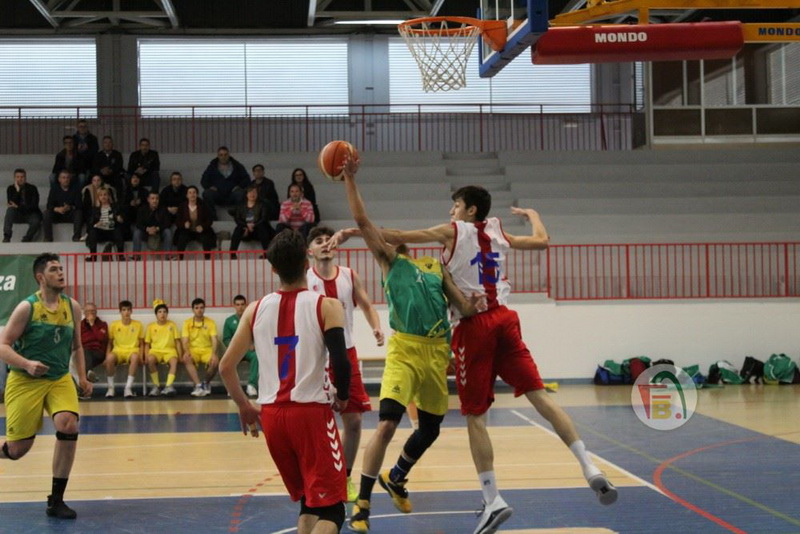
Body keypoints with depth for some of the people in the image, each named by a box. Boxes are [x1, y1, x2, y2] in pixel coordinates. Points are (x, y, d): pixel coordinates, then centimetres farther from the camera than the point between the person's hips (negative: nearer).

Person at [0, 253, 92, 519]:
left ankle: (56, 501, -9)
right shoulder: (27, 308, -12)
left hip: (60, 379, 3)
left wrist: (82, 377, 6)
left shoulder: (72, 307, 2)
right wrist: (27, 364, -29)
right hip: (25, 382, -3)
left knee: (69, 426, -22)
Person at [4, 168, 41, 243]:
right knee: (10, 209, -31)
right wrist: (17, 190, -17)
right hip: (17, 215, 1)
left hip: (30, 214, -1)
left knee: (36, 221, -35)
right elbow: (11, 204, -11)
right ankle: (7, 236, -36)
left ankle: (26, 240, -22)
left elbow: (34, 205, -10)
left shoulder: (32, 188, -2)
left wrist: (18, 207, -17)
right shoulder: (11, 188, 3)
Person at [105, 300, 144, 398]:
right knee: (110, 358, -36)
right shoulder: (114, 325, 5)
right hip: (118, 351, 1)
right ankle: (111, 387, -20)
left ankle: (128, 387, -34)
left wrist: (141, 355, -6)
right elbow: (110, 343, 10)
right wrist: (107, 355, -6)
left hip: (132, 350, 0)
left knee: (135, 357, -39)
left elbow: (141, 343, 11)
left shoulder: (138, 325, 6)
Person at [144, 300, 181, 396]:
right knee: (150, 359, -36)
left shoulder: (172, 325, 11)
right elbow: (147, 344, 10)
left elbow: (177, 341, 9)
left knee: (174, 361, -36)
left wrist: (180, 355, -3)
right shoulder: (151, 326, 11)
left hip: (169, 350, 0)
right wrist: (146, 355, -6)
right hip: (156, 350, 0)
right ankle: (156, 385, -22)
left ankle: (169, 386, -43)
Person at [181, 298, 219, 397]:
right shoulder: (187, 322, 5)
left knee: (215, 362, -32)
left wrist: (214, 353, -23)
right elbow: (185, 340, -3)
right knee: (186, 359, -35)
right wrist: (186, 351, -25)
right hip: (193, 350, 0)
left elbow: (214, 340, -4)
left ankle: (206, 383, -2)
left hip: (207, 350, 0)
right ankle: (198, 385, -38)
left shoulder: (210, 322, 5)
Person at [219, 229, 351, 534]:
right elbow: (341, 362, -16)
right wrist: (342, 397, 4)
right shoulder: (326, 306, -5)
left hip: (271, 415, 5)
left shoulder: (255, 310, 6)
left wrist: (245, 407, 21)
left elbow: (226, 367, 7)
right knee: (330, 510, -1)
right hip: (312, 412, -5)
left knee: (307, 503, 22)